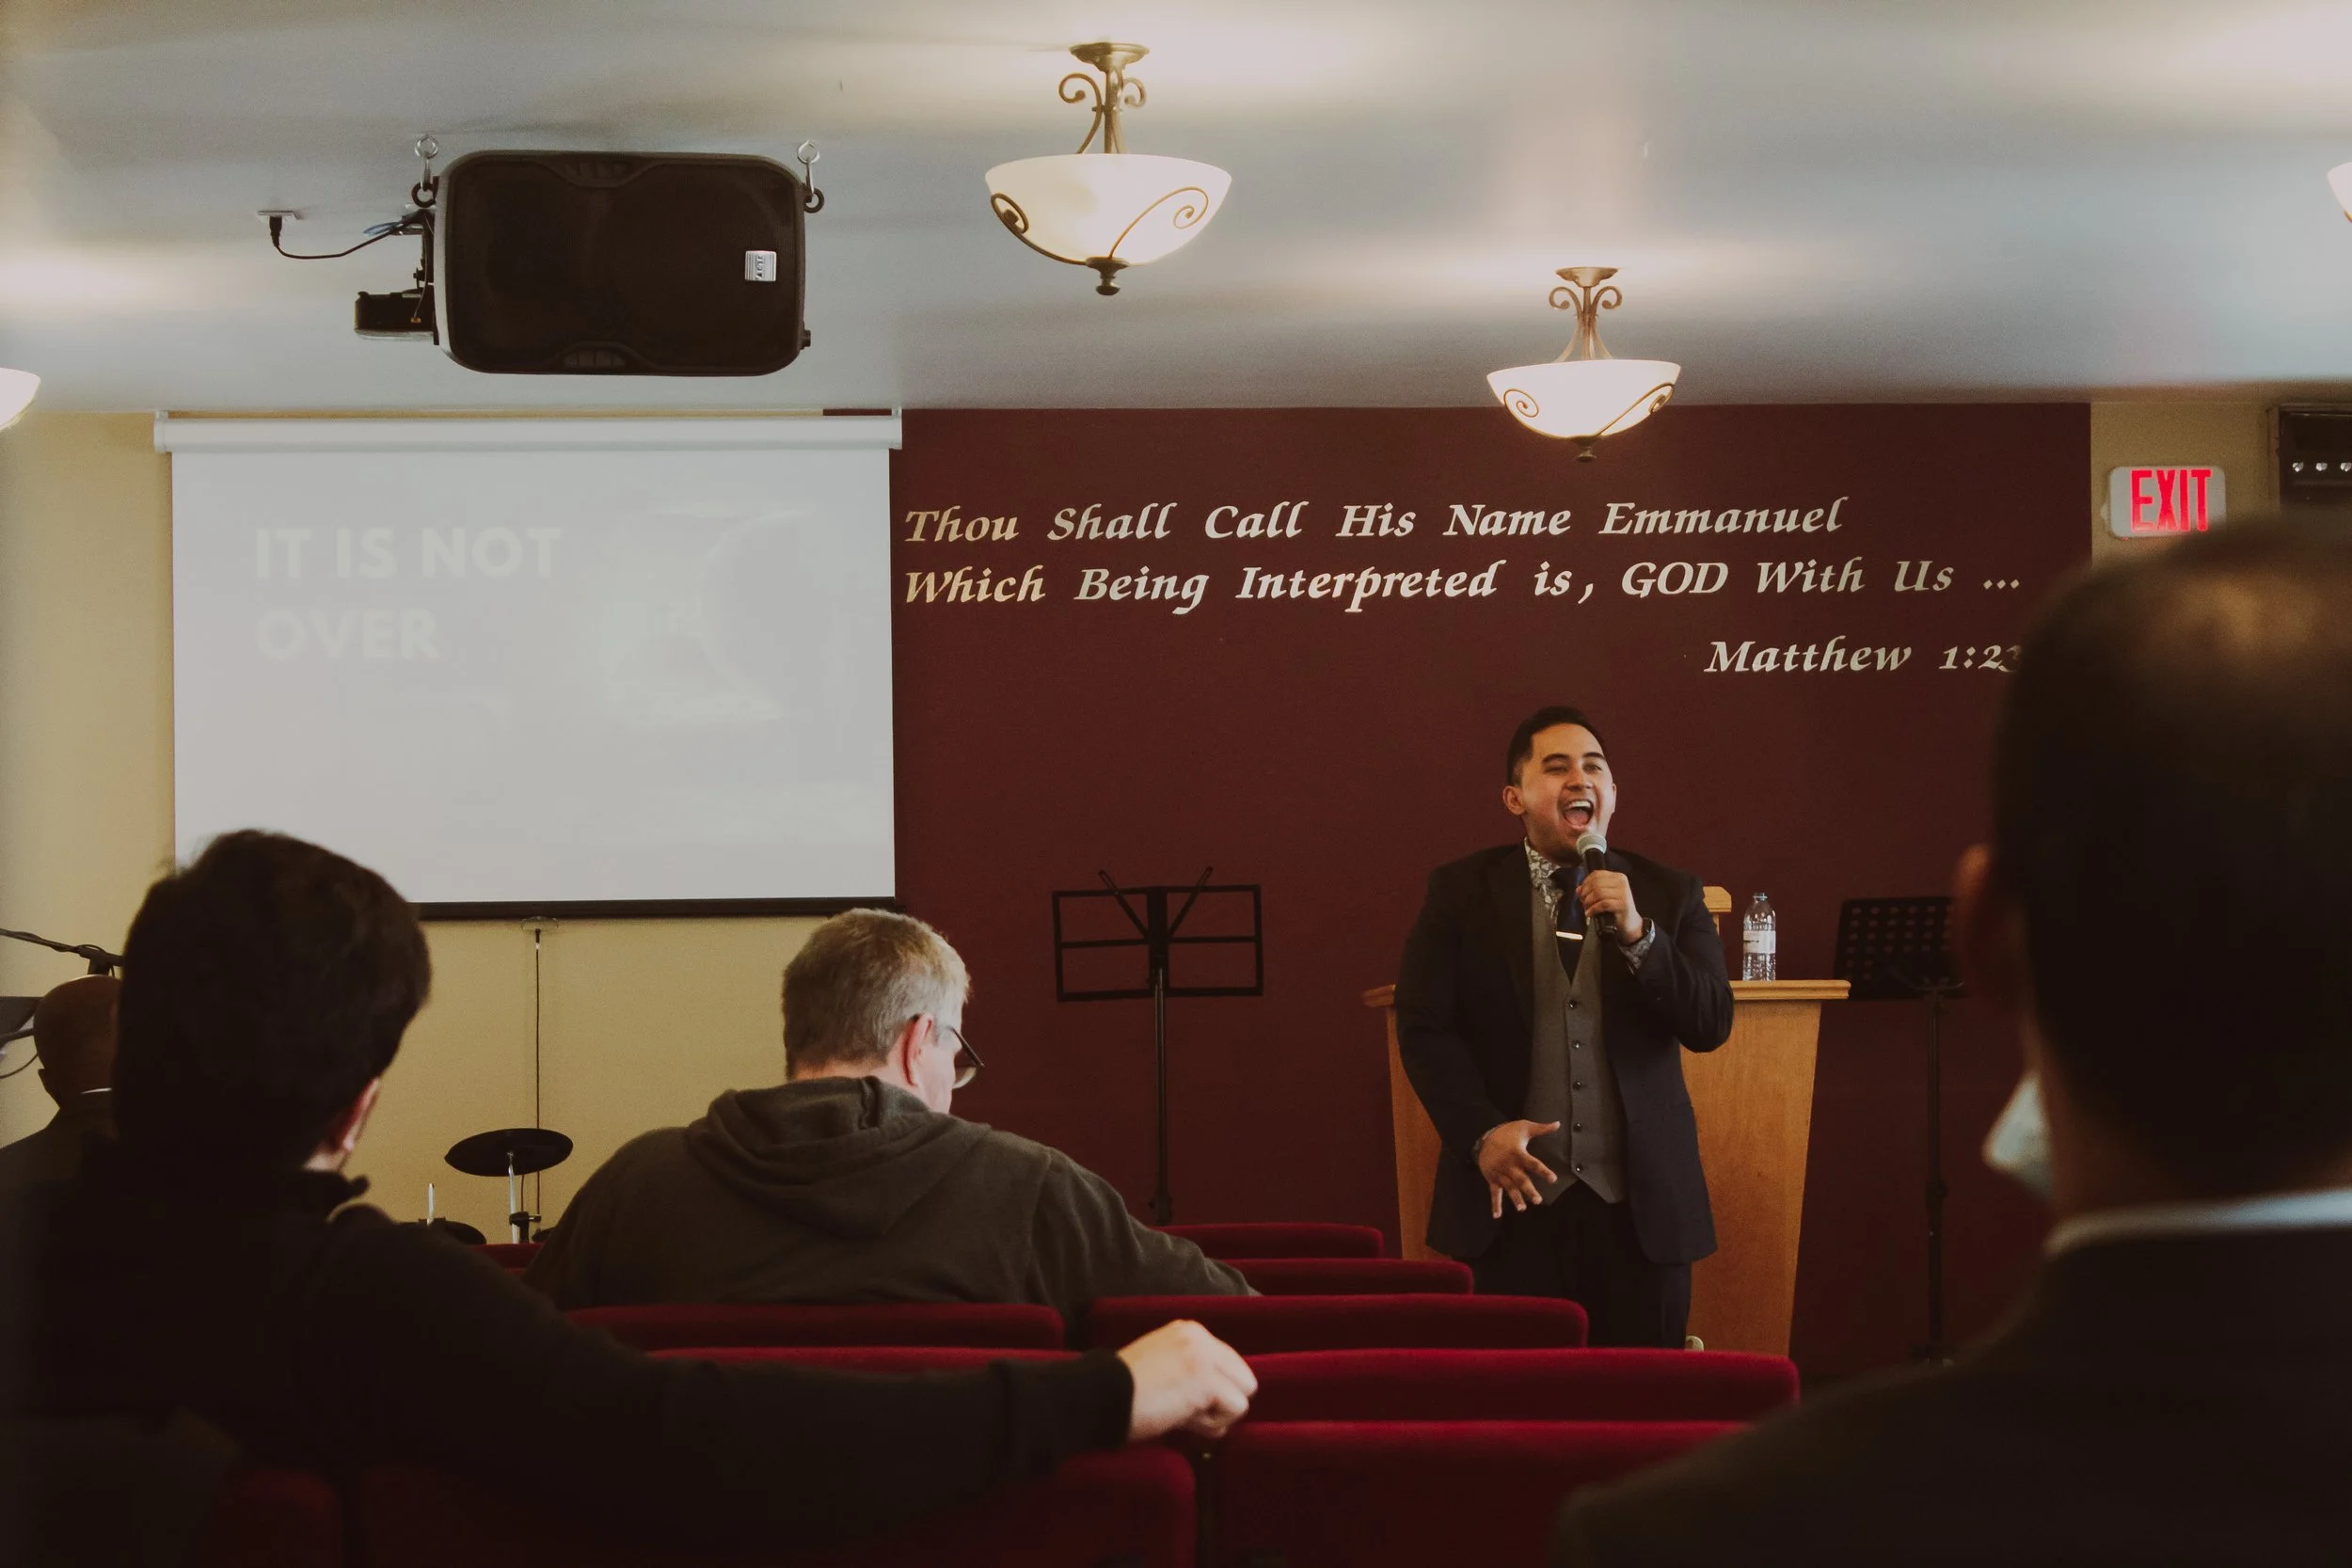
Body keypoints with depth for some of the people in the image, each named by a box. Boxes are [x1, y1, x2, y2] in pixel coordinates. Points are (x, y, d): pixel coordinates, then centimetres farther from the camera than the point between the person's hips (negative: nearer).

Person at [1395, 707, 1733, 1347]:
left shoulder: (1668, 894, 9)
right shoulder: (1462, 892, 5)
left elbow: (1711, 1025, 0)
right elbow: (1422, 1025, 0)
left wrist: (1636, 934, -13)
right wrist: (1481, 1132, -13)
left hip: (1639, 1204, 1)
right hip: (1513, 1195, -1)